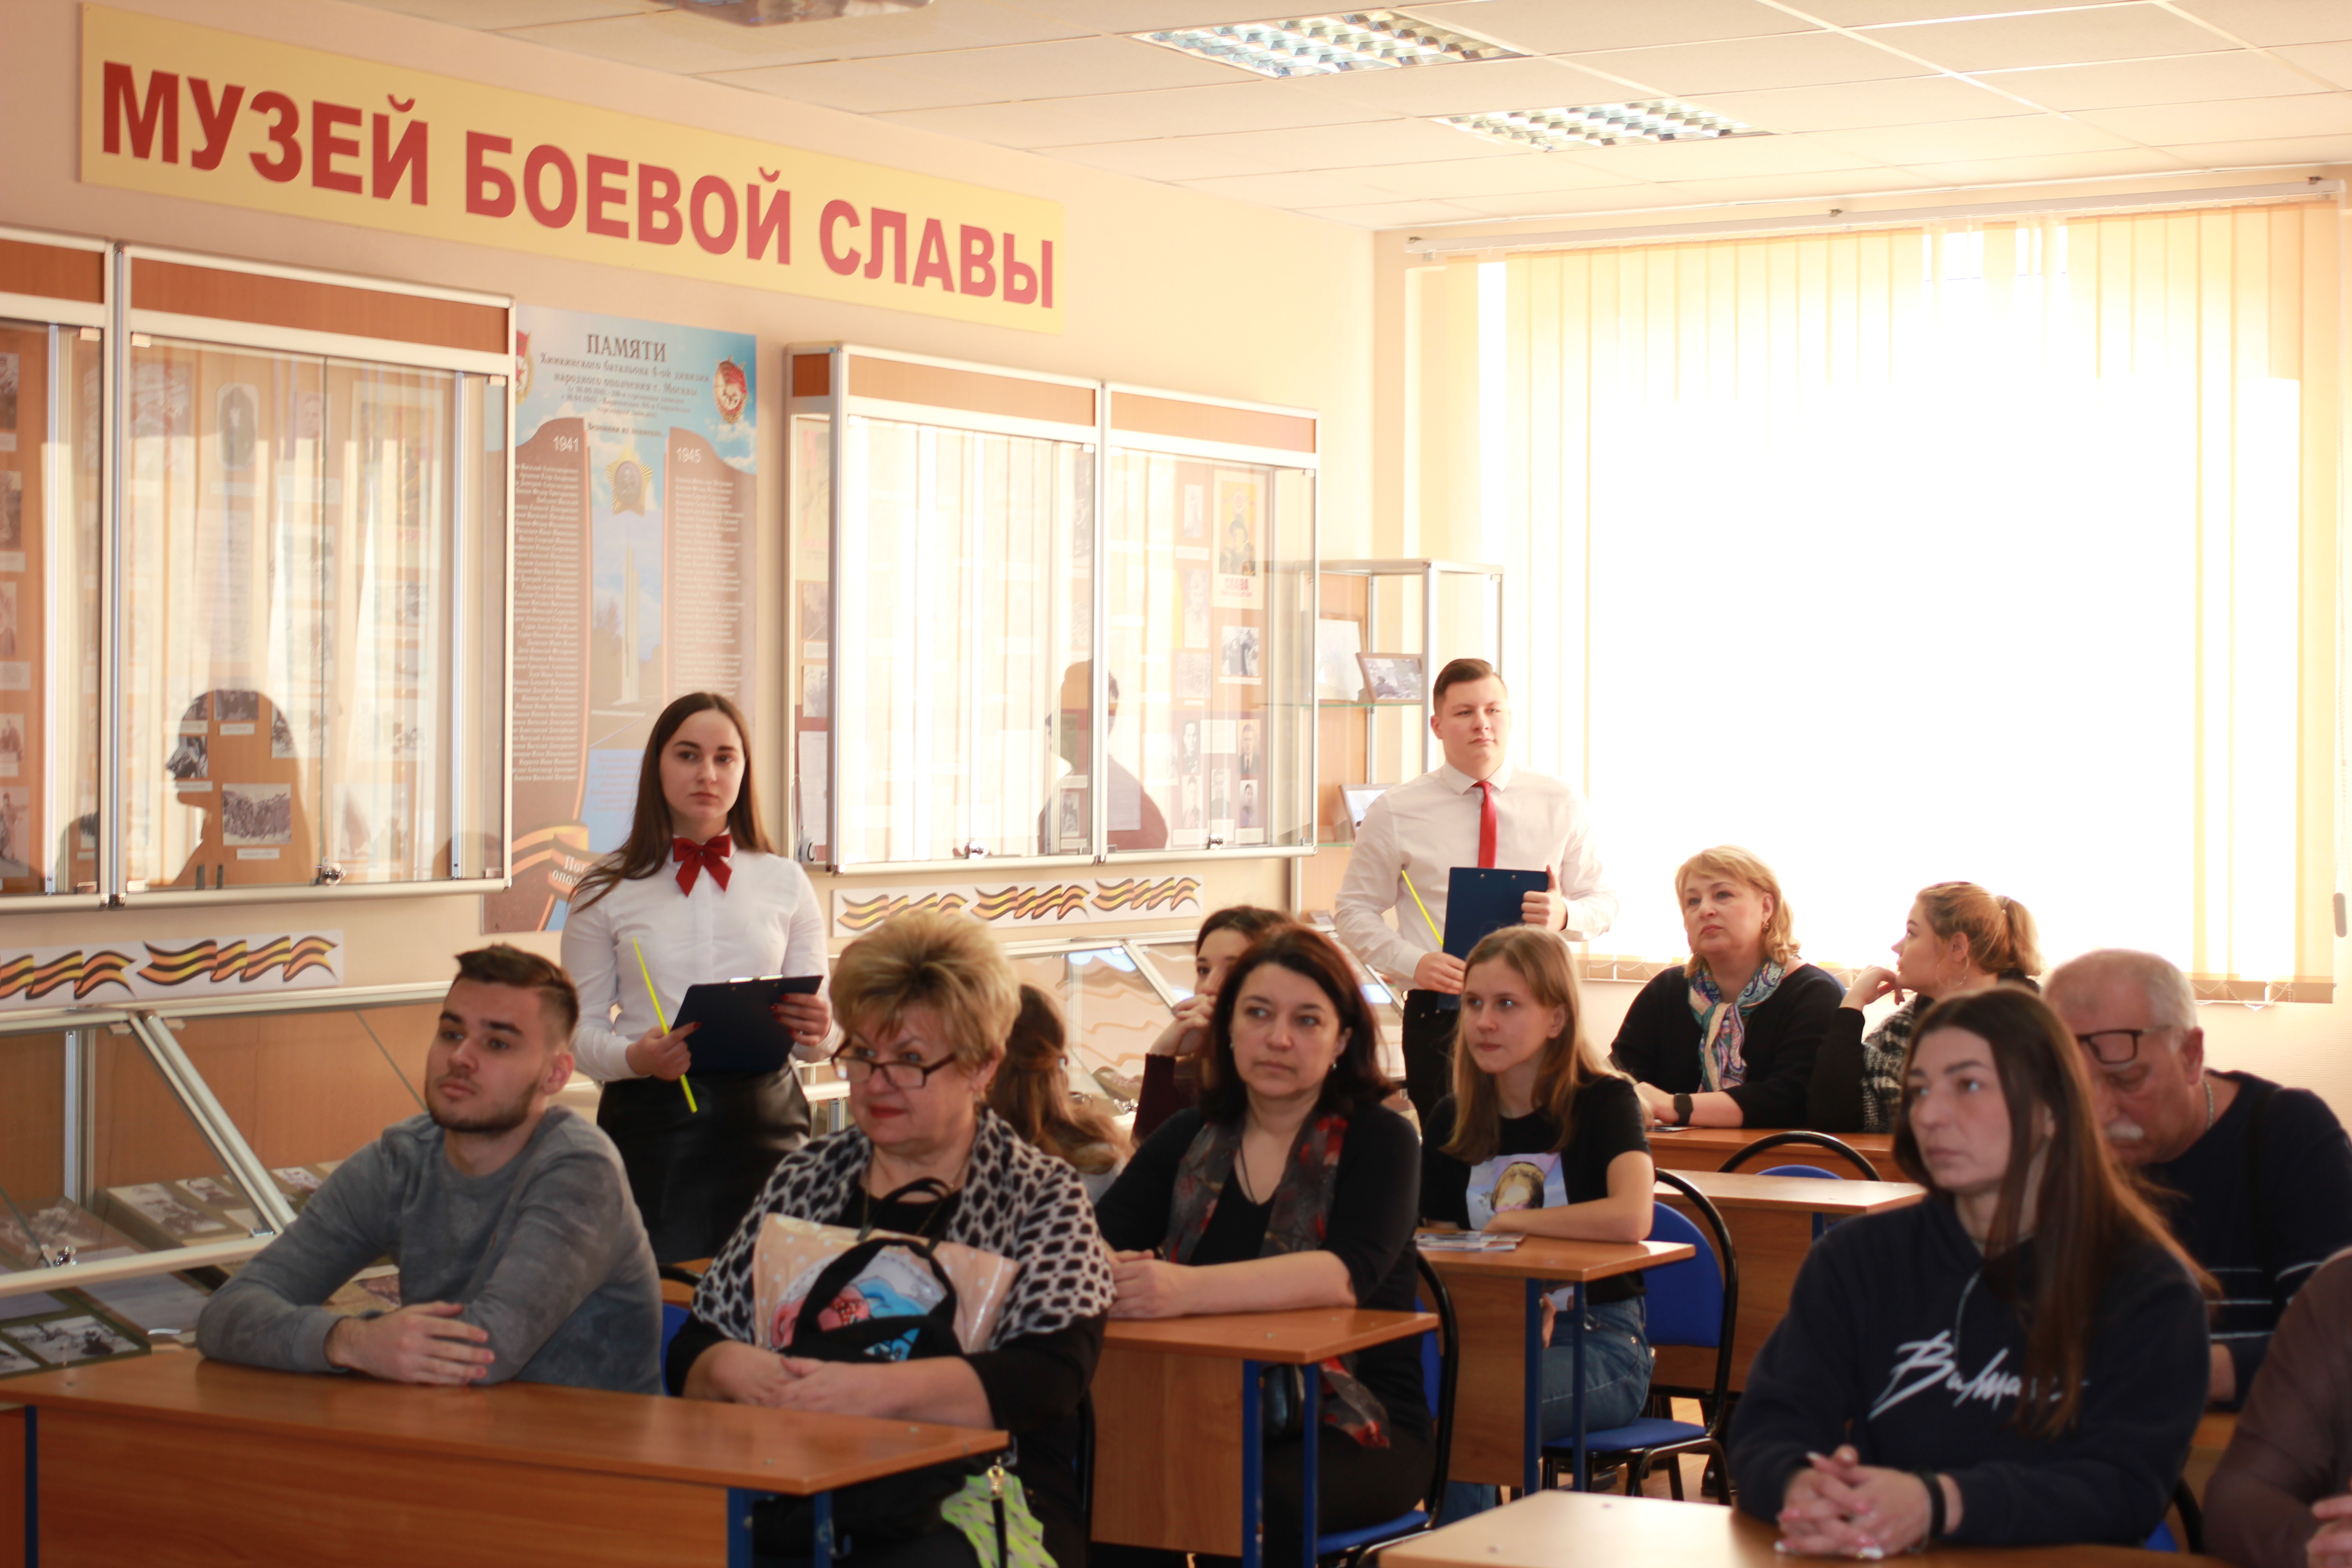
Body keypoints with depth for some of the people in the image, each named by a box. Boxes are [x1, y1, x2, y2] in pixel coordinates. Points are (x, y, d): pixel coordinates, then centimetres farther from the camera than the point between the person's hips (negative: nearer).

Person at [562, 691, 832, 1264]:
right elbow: (580, 1029, 4)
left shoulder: (786, 884, 11)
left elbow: (817, 1021, 11)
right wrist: (635, 1058, -17)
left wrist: (814, 1032, -12)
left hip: (764, 1116, 1)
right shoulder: (607, 892, 6)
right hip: (651, 1120, -1)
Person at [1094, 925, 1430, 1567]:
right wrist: (1104, 1274, -27)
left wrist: (1189, 1289, -37)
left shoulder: (1378, 1140, -2)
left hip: (1352, 1427, -3)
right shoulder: (1191, 1138, 11)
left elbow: (1347, 1275, -21)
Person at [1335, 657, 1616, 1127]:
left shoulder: (1561, 805, 9)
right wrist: (1414, 962, -12)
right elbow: (1354, 911, 6)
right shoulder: (1395, 814, 5)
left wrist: (1565, 915, -12)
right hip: (1438, 1014, -1)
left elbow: (1604, 902, 12)